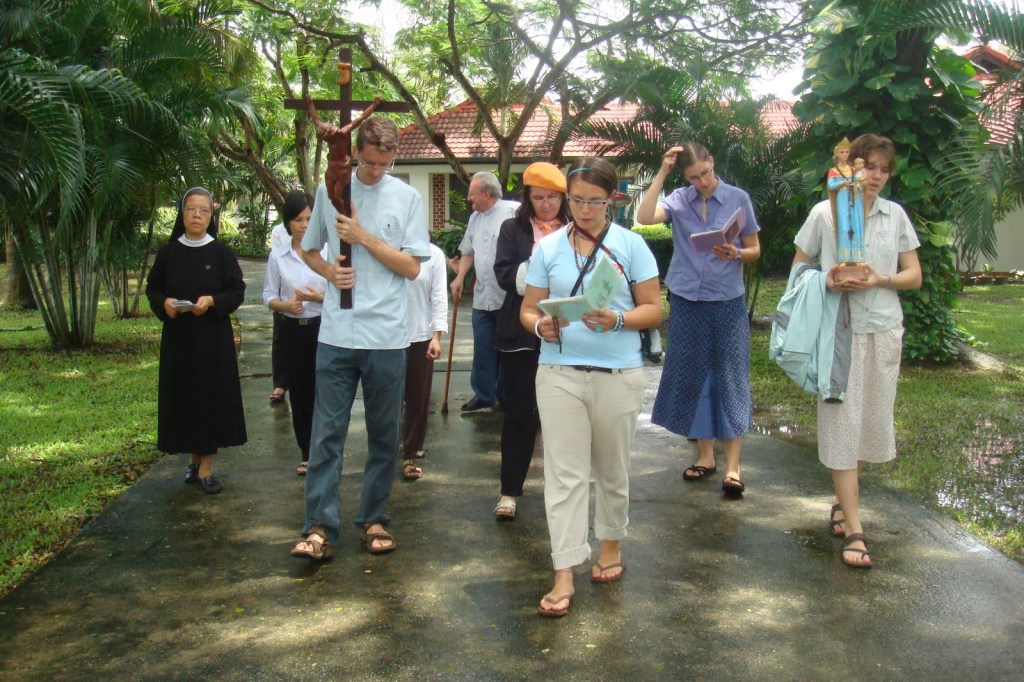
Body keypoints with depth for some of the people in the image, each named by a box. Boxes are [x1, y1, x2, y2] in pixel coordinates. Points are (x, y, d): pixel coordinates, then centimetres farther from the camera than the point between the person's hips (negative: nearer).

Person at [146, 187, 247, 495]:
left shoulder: (221, 252, -2)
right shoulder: (167, 253, 3)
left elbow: (237, 291, -2)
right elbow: (152, 288, 10)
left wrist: (212, 301, -19)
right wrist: (164, 303, -11)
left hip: (213, 337, -2)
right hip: (177, 337, 2)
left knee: (211, 396, -1)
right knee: (182, 397, 6)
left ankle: (206, 466, 4)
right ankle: (194, 457, 22)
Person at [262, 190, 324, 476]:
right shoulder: (278, 256, 3)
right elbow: (269, 296, 4)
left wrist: (318, 297, -20)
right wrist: (286, 305, -16)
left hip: (324, 328, -2)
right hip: (293, 331, 2)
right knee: (299, 394, 9)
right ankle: (307, 454, 22)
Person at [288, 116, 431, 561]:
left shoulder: (407, 198, 2)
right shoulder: (329, 190, 6)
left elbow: (412, 267, -1)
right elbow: (309, 250, 16)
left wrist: (363, 237, -10)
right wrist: (329, 272, -5)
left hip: (387, 336, 0)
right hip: (336, 334, 0)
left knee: (384, 435, 9)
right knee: (326, 433, -1)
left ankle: (374, 519, 22)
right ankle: (320, 527, 4)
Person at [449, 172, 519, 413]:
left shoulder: (514, 212, -11)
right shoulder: (475, 217, 15)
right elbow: (468, 252, 24)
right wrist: (459, 278, 16)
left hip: (508, 297, -7)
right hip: (482, 297, 7)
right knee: (482, 350, 10)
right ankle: (483, 396, 20)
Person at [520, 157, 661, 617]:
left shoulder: (631, 245, 1)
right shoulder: (548, 247, 6)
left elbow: (653, 309, 0)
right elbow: (528, 309, 7)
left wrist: (618, 319, -19)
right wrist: (540, 325, -16)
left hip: (618, 375, 0)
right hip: (559, 373, 1)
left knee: (612, 470, 15)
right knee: (564, 474, -2)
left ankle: (611, 544, 37)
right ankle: (564, 575, 2)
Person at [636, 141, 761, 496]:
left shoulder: (738, 198, 0)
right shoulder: (678, 200, 2)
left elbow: (755, 249, 6)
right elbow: (644, 217, -17)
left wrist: (736, 254, -16)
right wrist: (661, 173, -14)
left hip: (727, 301, -2)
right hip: (686, 301, 2)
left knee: (731, 378, -1)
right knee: (692, 377, 8)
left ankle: (732, 465, 4)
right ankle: (705, 455, 22)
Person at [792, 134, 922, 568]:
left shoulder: (895, 215, 7)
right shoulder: (824, 212, -1)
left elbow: (914, 275, 8)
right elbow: (798, 267, 6)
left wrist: (882, 280, -12)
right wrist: (826, 280, -14)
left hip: (884, 328, 3)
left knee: (872, 418, 8)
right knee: (841, 420, -5)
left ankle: (843, 498, 31)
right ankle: (854, 529, -2)